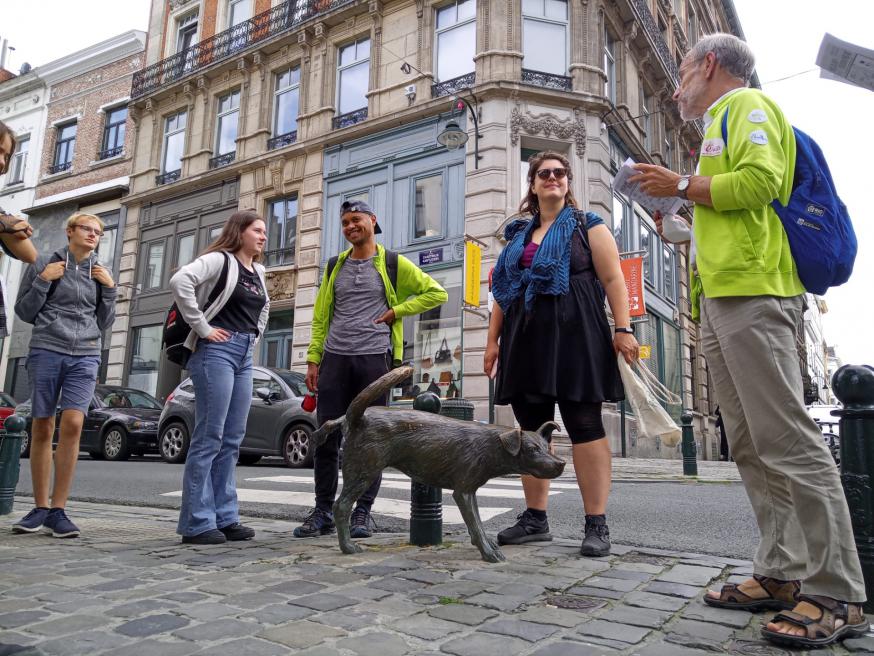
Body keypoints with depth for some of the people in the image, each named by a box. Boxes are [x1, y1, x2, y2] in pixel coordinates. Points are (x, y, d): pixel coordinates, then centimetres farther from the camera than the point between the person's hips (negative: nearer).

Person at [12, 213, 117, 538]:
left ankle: (58, 510, -7)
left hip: (85, 356, 1)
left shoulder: (100, 272, 14)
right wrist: (43, 281, -5)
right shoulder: (44, 263, 7)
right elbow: (24, 312, 7)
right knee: (42, 429, 3)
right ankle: (40, 507, 13)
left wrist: (109, 288, 3)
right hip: (46, 351, -1)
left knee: (72, 425, -13)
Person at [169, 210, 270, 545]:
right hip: (217, 351, -8)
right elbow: (180, 281, -21)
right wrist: (202, 328, -18)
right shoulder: (219, 260, -4)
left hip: (245, 357, 8)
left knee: (232, 440, 8)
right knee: (209, 438, -7)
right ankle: (197, 523, 1)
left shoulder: (259, 271, 18)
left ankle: (225, 518, 15)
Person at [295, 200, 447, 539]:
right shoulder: (335, 267, 17)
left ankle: (362, 513, 12)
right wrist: (313, 359, 7)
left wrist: (396, 311, -1)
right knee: (326, 436, 2)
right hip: (335, 358, 3)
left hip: (375, 358, -3)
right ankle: (323, 511, 14)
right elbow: (320, 316, 16)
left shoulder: (393, 263, 6)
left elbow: (436, 292, 6)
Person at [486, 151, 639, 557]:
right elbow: (502, 291, 19)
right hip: (526, 340, 5)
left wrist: (623, 328, -11)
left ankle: (597, 524, -1)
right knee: (530, 428, 5)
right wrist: (492, 340, 12)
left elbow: (613, 280, 0)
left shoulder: (587, 226, 9)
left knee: (584, 426, -7)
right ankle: (535, 519, 14)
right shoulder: (518, 234, 21)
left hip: (573, 337, -4)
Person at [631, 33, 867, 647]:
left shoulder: (747, 104, 4)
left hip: (752, 292, -10)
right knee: (752, 446, 6)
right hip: (722, 297, 10)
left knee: (788, 440, -12)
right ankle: (784, 573, 11)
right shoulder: (723, 125, 31)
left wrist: (683, 185, -4)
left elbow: (760, 181, -14)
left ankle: (836, 595, -6)